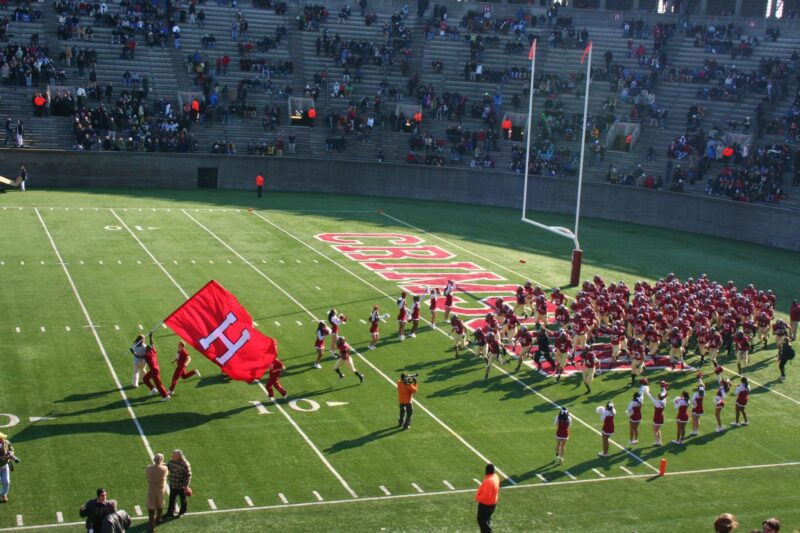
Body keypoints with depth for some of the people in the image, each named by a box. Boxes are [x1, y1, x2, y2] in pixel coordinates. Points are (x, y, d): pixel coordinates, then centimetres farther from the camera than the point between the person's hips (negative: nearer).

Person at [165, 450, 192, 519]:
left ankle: (182, 512, 36)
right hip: (172, 485, 5)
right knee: (171, 499, 14)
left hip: (181, 486, -5)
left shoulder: (185, 464, -25)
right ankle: (170, 512, 30)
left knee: (183, 500, 16)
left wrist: (186, 485, -19)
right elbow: (168, 467, 11)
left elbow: (188, 475, -18)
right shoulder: (171, 461, -7)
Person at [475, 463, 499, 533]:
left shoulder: (489, 481, -32)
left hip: (485, 505, -9)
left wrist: (478, 498, -16)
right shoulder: (496, 477, -2)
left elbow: (486, 496, -32)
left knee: (482, 521, 3)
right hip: (493, 503, 9)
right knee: (486, 520, 23)